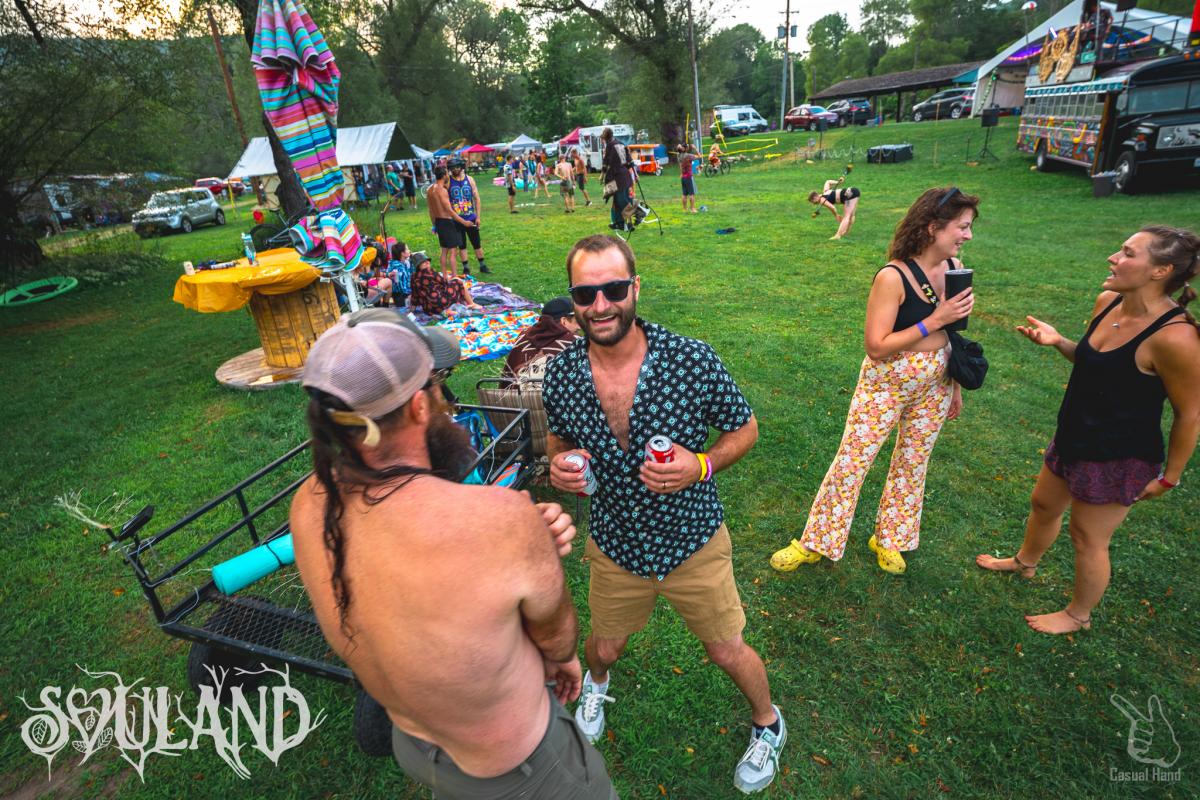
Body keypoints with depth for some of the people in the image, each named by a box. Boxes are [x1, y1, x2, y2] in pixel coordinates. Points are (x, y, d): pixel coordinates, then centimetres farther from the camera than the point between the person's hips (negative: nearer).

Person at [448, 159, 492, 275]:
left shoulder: (469, 179, 1)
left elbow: (477, 199, 4)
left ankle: (482, 265, 21)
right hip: (456, 220, -1)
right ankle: (465, 268, 16)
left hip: (471, 218, 1)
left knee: (477, 243, 8)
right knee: (462, 245, 7)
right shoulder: (448, 181, -4)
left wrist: (478, 217, -1)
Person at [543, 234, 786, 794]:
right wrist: (558, 469, -19)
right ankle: (596, 682, 65)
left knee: (727, 652, 17)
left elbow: (745, 429, -8)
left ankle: (767, 724, 53)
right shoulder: (560, 376, -16)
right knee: (605, 645, 25)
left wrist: (700, 466, -26)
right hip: (615, 548, 2)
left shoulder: (692, 361, -24)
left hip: (693, 544, -2)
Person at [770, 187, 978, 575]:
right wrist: (934, 321, -25)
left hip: (936, 383, 6)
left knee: (913, 463, 17)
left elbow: (949, 331, 10)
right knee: (851, 462, 2)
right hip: (886, 383, -6)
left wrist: (954, 384, 15)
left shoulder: (954, 266, -2)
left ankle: (888, 539, 38)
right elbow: (876, 346, -24)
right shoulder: (893, 277, -23)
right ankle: (814, 543, 19)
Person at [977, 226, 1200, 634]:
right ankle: (1024, 562, 54)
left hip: (1120, 458, -7)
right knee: (1043, 505, 26)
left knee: (1088, 539, 11)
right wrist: (1057, 341, -4)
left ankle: (1078, 615, 37)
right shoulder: (1107, 302, -5)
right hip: (1074, 439, 8)